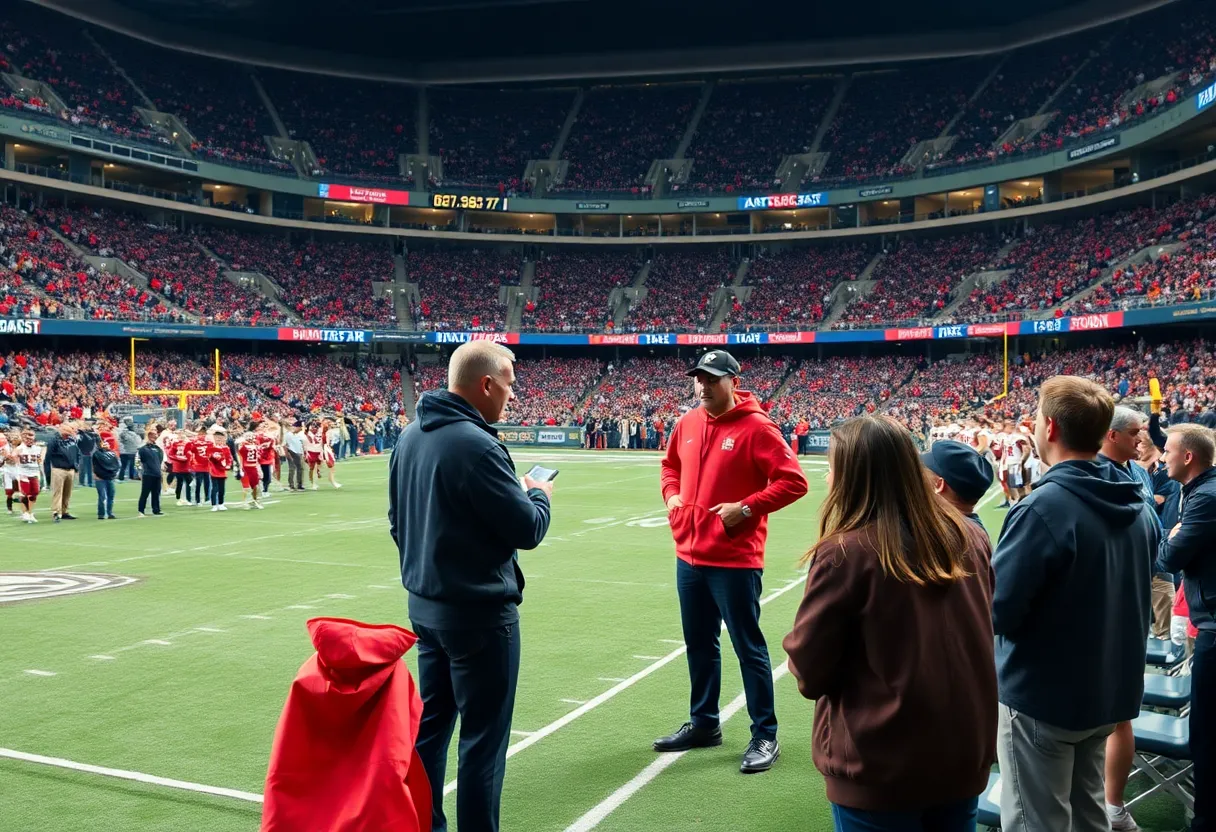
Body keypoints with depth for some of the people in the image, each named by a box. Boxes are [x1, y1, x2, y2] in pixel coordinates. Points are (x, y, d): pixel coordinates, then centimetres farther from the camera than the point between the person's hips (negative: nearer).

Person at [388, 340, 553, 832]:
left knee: (431, 723, 18)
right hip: (479, 612, -9)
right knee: (483, 736, 2)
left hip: (424, 604, 9)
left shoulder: (410, 436, 6)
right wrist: (540, 495, 2)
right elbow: (527, 529, -18)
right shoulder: (476, 445, -22)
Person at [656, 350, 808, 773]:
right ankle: (703, 723, 32)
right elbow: (670, 465, 26)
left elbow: (793, 481, -15)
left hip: (735, 560, -7)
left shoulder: (756, 427, -13)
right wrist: (672, 495, 7)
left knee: (748, 647, 1)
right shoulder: (687, 424, 7)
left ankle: (765, 736, 12)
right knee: (699, 644, 17)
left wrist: (746, 508, -19)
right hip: (690, 556, 7)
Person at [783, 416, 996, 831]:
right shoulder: (969, 537, -2)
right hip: (966, 753, 5)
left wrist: (797, 643, 9)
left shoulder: (844, 553, -19)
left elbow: (809, 672, -11)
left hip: (882, 769, -5)